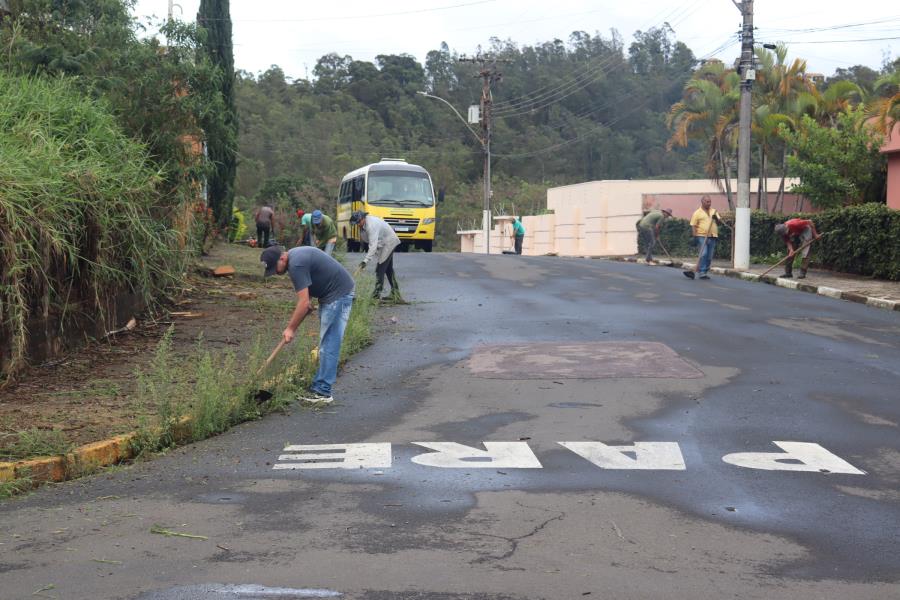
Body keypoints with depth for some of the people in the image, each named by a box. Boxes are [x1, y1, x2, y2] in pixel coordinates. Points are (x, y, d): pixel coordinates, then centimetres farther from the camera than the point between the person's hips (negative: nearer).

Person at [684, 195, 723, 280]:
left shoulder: (714, 211, 16)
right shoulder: (697, 213, 1)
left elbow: (720, 222, 14)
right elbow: (693, 225, -2)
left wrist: (716, 218, -8)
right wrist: (695, 236, -11)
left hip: (713, 237, 5)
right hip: (702, 236, -5)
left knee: (709, 257, 6)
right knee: (703, 254, -15)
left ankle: (706, 272, 14)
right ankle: (702, 272, -11)